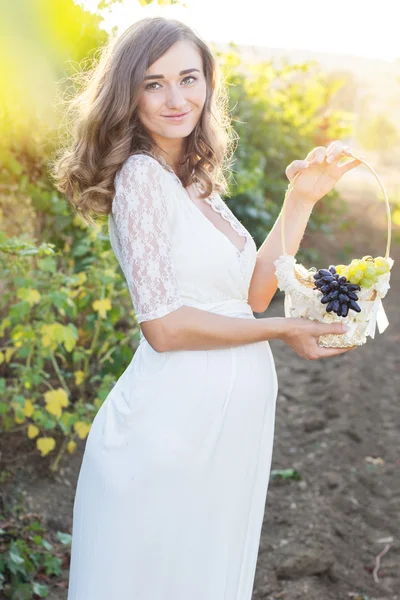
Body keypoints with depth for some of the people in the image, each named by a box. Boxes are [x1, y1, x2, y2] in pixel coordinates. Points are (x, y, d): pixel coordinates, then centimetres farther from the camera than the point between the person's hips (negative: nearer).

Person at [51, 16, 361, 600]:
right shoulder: (142, 174, -14)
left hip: (231, 417, 8)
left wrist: (303, 198, 4)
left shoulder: (197, 180, 10)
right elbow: (165, 326, -20)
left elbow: (254, 291, 10)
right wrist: (283, 330, -9)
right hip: (173, 424, -8)